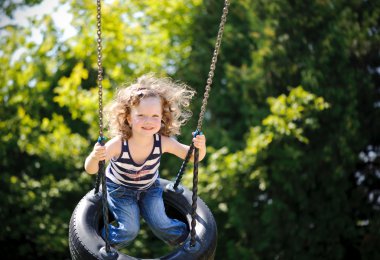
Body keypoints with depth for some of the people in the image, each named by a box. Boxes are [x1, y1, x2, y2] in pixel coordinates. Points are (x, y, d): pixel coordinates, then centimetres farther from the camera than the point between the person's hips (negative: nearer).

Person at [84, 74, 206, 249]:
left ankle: (188, 238, 35)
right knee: (129, 230, -6)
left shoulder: (163, 142, -30)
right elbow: (90, 170, -36)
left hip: (149, 187, 2)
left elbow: (192, 156, -17)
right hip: (120, 188, -2)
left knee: (160, 223, 4)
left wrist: (200, 148, -41)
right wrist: (95, 157, -60)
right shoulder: (118, 144, -38)